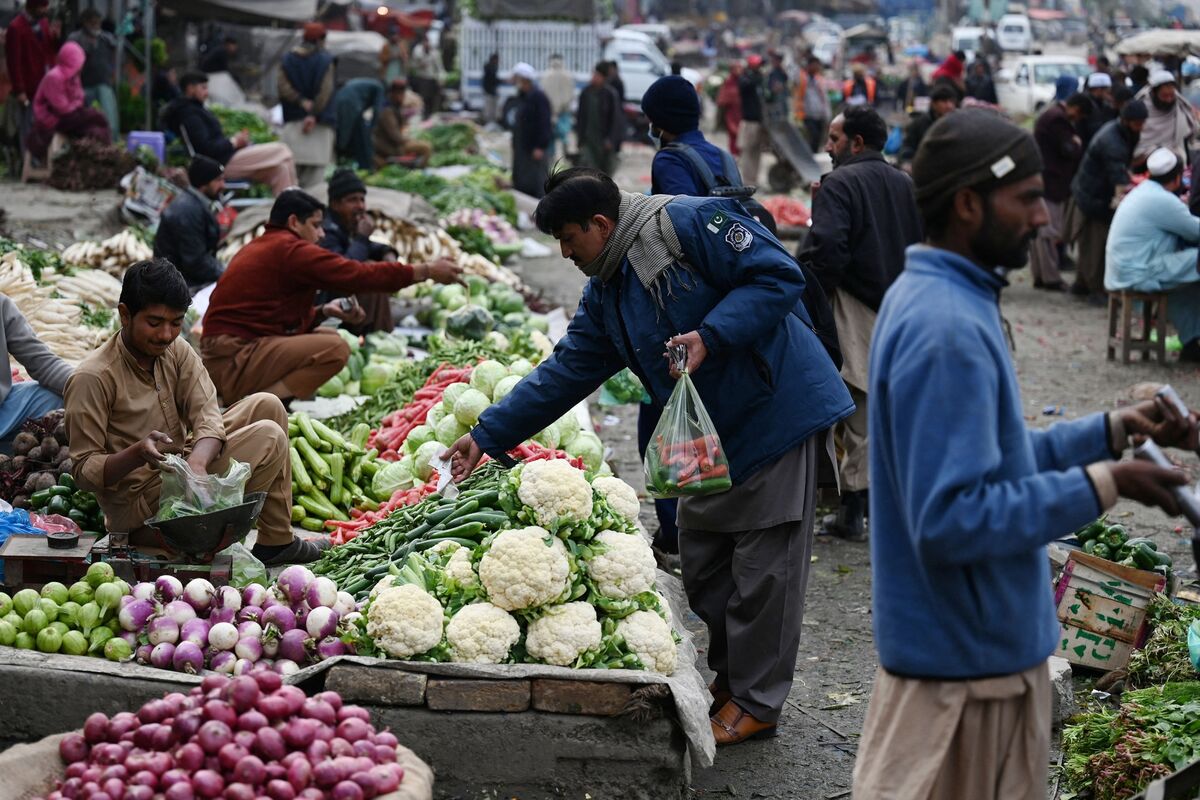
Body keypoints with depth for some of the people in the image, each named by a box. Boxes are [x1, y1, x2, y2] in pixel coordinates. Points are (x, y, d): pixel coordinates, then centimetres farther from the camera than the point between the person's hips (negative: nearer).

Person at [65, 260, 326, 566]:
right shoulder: (91, 379, -20)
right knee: (269, 438, -15)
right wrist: (137, 454, -38)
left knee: (266, 406, 1)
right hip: (136, 502, -8)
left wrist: (197, 463, -34)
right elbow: (83, 471, -19)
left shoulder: (177, 352, 1)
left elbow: (206, 415, -12)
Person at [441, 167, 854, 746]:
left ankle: (757, 702, 7)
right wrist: (488, 436, 12)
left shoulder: (690, 223, -14)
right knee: (704, 567, 12)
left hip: (777, 412, -9)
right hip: (711, 438, 9)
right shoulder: (604, 296, 13)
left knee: (763, 565, -2)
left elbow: (778, 276, -19)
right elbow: (565, 371, 15)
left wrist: (711, 336, -26)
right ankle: (730, 678, 28)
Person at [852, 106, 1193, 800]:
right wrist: (1101, 486, -24)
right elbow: (952, 519, -29)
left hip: (980, 639, 10)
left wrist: (1113, 431, 6)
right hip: (968, 658, -10)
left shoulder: (943, 302, 8)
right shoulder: (947, 331, -24)